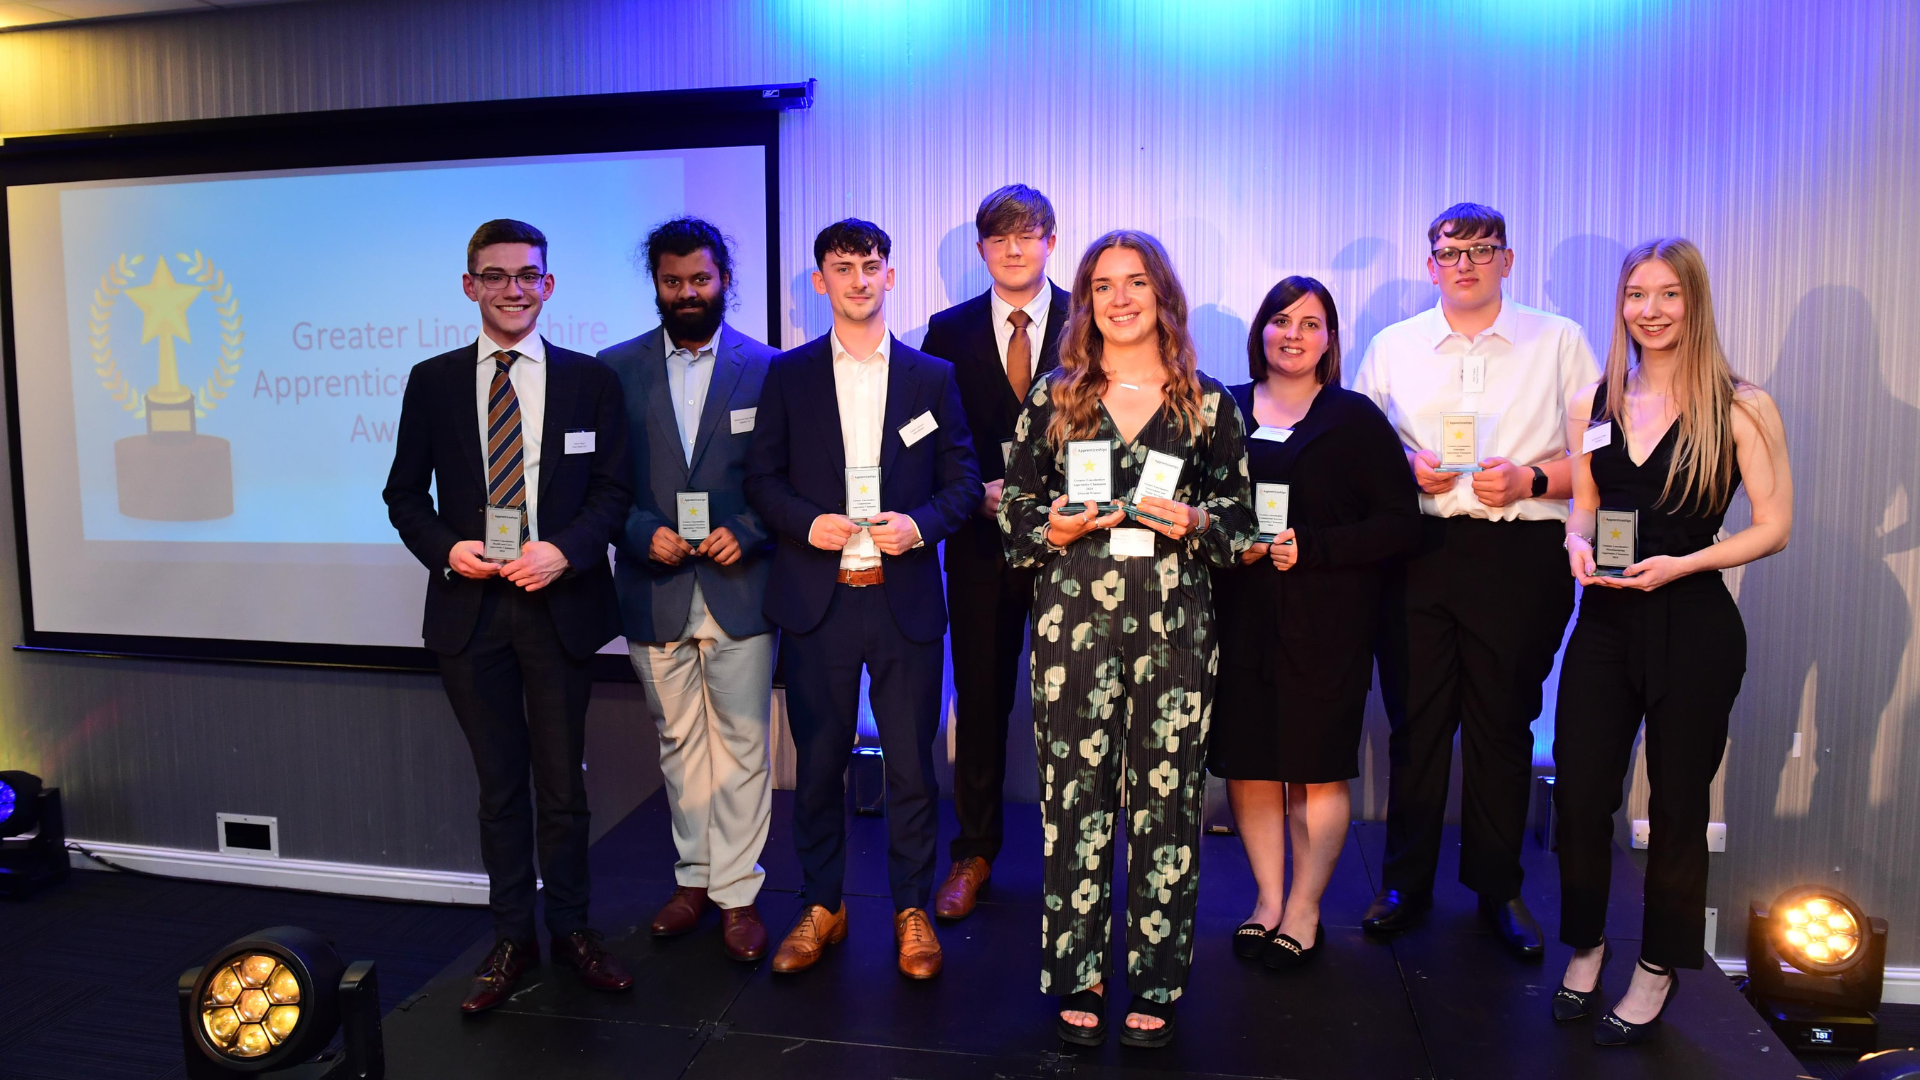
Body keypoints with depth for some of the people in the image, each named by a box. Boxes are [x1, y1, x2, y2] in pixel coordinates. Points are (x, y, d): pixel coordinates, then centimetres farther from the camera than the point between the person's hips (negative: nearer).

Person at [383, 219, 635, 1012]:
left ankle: (572, 931, 27)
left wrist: (566, 551, -16)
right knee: (498, 783, 12)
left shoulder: (590, 380, 2)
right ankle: (512, 938, 26)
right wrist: (447, 549, -11)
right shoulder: (432, 381, 5)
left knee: (561, 780, 9)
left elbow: (613, 490, 0)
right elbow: (405, 493, 7)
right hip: (470, 605, 1)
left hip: (560, 604, -1)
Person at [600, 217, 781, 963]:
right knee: (678, 741, 13)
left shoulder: (765, 368, 2)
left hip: (738, 585, -2)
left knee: (742, 745, 3)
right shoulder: (617, 368, 6)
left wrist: (747, 533, -13)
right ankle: (694, 875, 29)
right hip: (655, 588, 2)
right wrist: (643, 534, -10)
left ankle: (737, 892, 16)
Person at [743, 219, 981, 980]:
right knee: (818, 763, 9)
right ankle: (821, 907, 27)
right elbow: (762, 479, 7)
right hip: (817, 600, 1)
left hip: (904, 598, 0)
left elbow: (964, 481, 7)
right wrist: (806, 521, -11)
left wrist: (920, 523, -12)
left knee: (911, 765, 5)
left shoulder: (932, 376, 8)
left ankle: (912, 909, 23)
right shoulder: (788, 375, 8)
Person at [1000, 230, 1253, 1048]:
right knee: (1075, 795, 3)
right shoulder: (1053, 397, 7)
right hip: (1074, 618, 0)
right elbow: (1014, 504, 9)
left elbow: (1239, 511, 11)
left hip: (1173, 620, 0)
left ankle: (1155, 982, 20)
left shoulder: (1208, 402, 7)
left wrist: (1197, 524, -9)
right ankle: (1077, 977, 19)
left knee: (1166, 797, 3)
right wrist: (1053, 529, -10)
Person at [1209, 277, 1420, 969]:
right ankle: (1267, 899, 23)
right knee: (1246, 763, 4)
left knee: (1318, 768, 3)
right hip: (1240, 618, 2)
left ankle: (1303, 911, 19)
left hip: (1326, 623, -2)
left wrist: (1311, 547, -13)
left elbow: (1400, 524, -2)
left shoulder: (1356, 419, 3)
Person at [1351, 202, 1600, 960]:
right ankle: (1406, 882, 19)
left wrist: (1530, 480, -11)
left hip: (1520, 555, -1)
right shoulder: (1391, 348, 12)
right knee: (1414, 720, 5)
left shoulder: (1560, 343, 8)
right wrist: (1404, 468, -6)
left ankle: (1498, 889, 22)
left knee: (1503, 726, 6)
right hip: (1417, 551, 1)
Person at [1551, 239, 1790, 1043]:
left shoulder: (1740, 407, -5)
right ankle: (1585, 949, 27)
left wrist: (1681, 564, -17)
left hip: (1692, 624, -3)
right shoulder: (1592, 403, 7)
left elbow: (1774, 526, -4)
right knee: (1578, 793, 3)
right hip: (1605, 621, 3)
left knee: (1678, 803, 8)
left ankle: (1657, 972, 27)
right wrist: (1578, 545, -6)